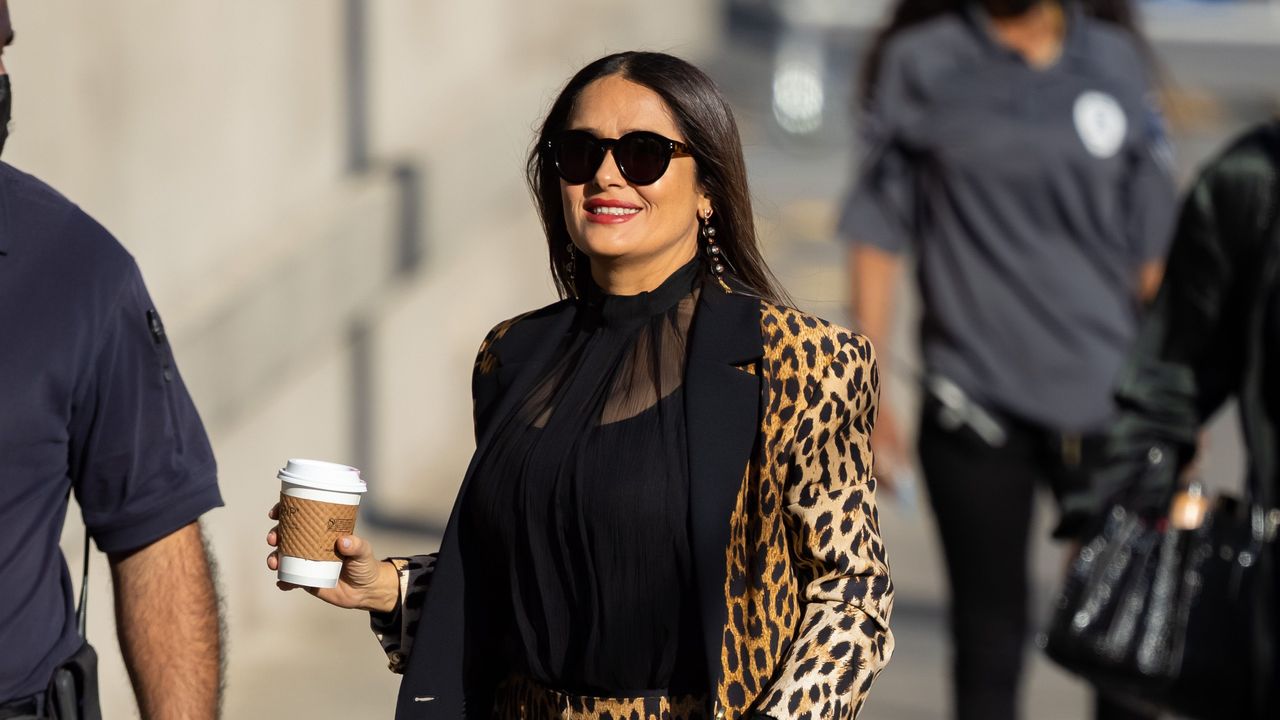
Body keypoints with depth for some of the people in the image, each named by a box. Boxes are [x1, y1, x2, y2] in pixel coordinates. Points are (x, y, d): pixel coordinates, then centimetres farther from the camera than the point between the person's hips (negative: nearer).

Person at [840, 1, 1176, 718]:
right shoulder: (921, 64, 0)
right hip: (976, 404, -2)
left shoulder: (1116, 60, 7)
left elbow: (1152, 248, 12)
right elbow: (877, 235, 2)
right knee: (990, 640, 5)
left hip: (1106, 402, 2)